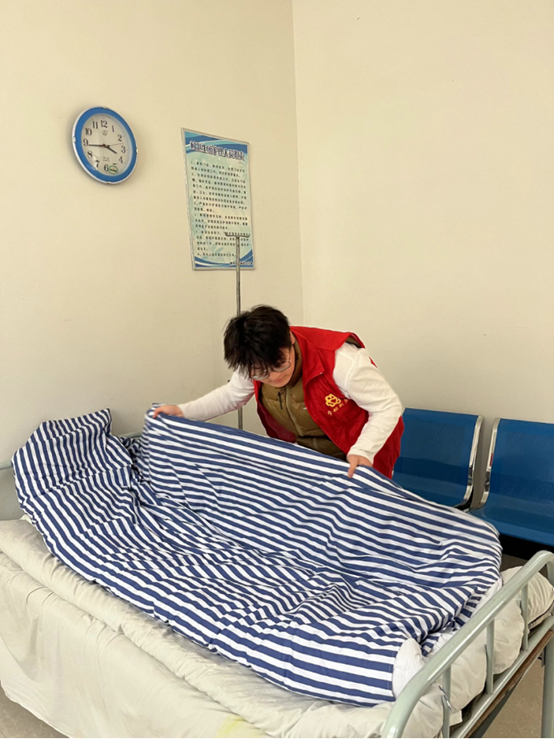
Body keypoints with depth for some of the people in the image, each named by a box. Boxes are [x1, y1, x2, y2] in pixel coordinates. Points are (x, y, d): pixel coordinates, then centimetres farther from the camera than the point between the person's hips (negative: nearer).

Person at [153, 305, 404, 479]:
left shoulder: (342, 360, -36)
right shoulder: (255, 365, -18)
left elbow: (388, 407, -27)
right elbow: (230, 395, 3)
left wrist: (362, 451, -42)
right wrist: (184, 412, -6)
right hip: (303, 457, 5)